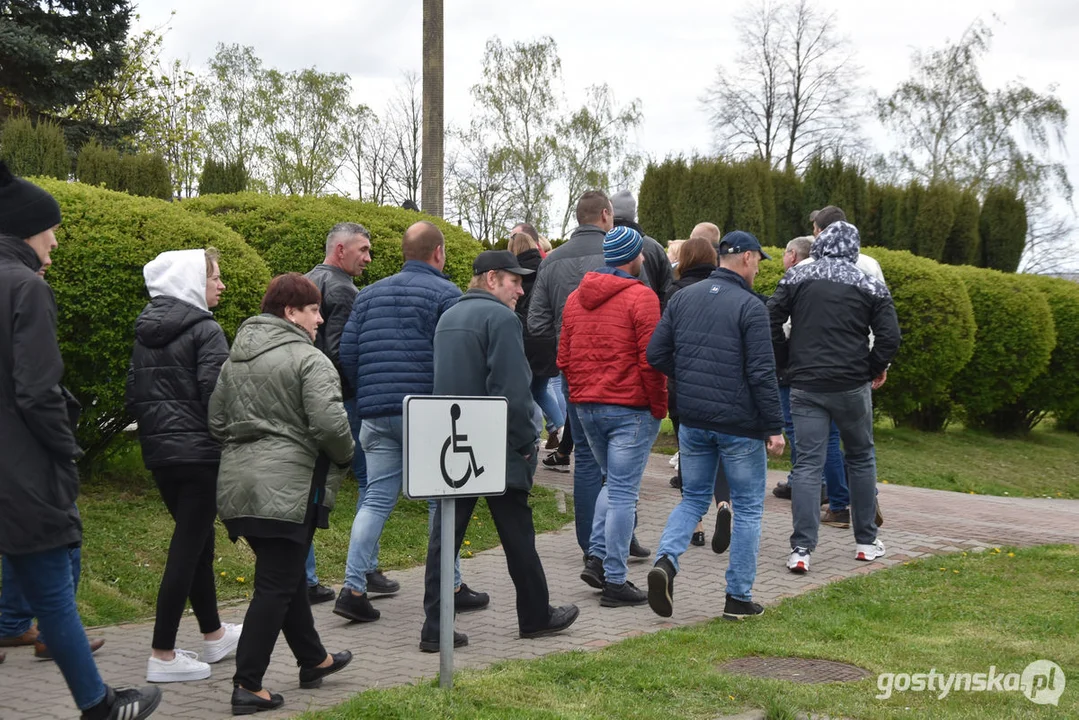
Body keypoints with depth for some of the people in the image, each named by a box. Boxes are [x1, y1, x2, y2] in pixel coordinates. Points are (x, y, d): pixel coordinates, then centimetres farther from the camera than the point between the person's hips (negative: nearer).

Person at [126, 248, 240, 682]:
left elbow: (134, 395, 14)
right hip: (199, 453, -8)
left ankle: (214, 635, 31)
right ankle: (163, 655, -2)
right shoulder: (205, 331, -12)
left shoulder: (145, 332, 11)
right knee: (188, 548, -3)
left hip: (159, 452, 8)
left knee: (198, 540, 19)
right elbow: (217, 397, -18)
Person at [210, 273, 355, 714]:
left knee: (287, 575, 21)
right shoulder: (309, 359, -11)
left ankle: (313, 660, 35)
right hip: (288, 488, -8)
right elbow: (330, 425, -19)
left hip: (238, 484, 8)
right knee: (276, 586, -2)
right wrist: (344, 456, 0)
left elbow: (216, 421, 18)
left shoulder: (235, 358, 15)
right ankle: (248, 686, -2)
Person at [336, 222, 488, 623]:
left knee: (376, 500, 6)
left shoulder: (370, 295, 14)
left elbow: (347, 352, 10)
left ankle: (353, 588, -2)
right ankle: (450, 588, 13)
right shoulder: (445, 293, -4)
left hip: (376, 414, 5)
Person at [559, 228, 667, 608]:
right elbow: (650, 361, -15)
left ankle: (597, 556, 13)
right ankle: (615, 581, 0)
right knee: (623, 493, -2)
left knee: (613, 483, 23)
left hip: (587, 406, 7)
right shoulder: (640, 297, -11)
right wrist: (659, 407, -6)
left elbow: (564, 358, 13)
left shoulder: (576, 296, 11)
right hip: (630, 408, -7)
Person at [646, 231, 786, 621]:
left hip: (693, 420, 5)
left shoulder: (683, 298, 5)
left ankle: (666, 559, -8)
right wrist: (774, 427, -10)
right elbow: (762, 373, -16)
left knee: (693, 498, 18)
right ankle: (739, 599, 11)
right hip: (740, 424, -5)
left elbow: (656, 354, 5)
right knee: (747, 508, 8)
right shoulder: (750, 306, -12)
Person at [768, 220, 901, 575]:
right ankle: (866, 541, 23)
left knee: (807, 464, 0)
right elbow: (889, 336, -6)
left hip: (805, 385, 0)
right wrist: (875, 368, 9)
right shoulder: (869, 286, 1)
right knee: (861, 458, 16)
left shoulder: (796, 278, 3)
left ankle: (801, 549, -9)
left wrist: (786, 362, 7)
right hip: (852, 385, 0)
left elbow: (771, 321, -4)